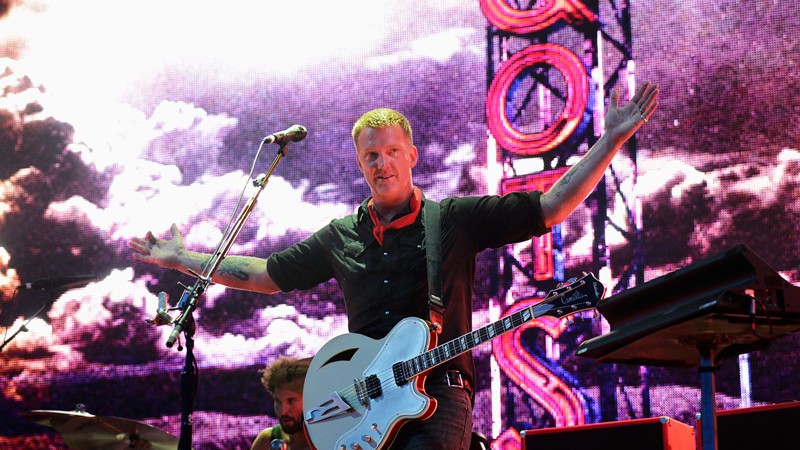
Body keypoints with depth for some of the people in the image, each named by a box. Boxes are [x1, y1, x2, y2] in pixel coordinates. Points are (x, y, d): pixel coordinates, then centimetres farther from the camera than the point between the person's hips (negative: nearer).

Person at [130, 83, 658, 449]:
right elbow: (265, 273, 26)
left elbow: (552, 207, 2)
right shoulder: (341, 236, 17)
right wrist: (182, 258, 25)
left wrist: (612, 138, -5)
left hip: (438, 391, -3)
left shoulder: (455, 219, 6)